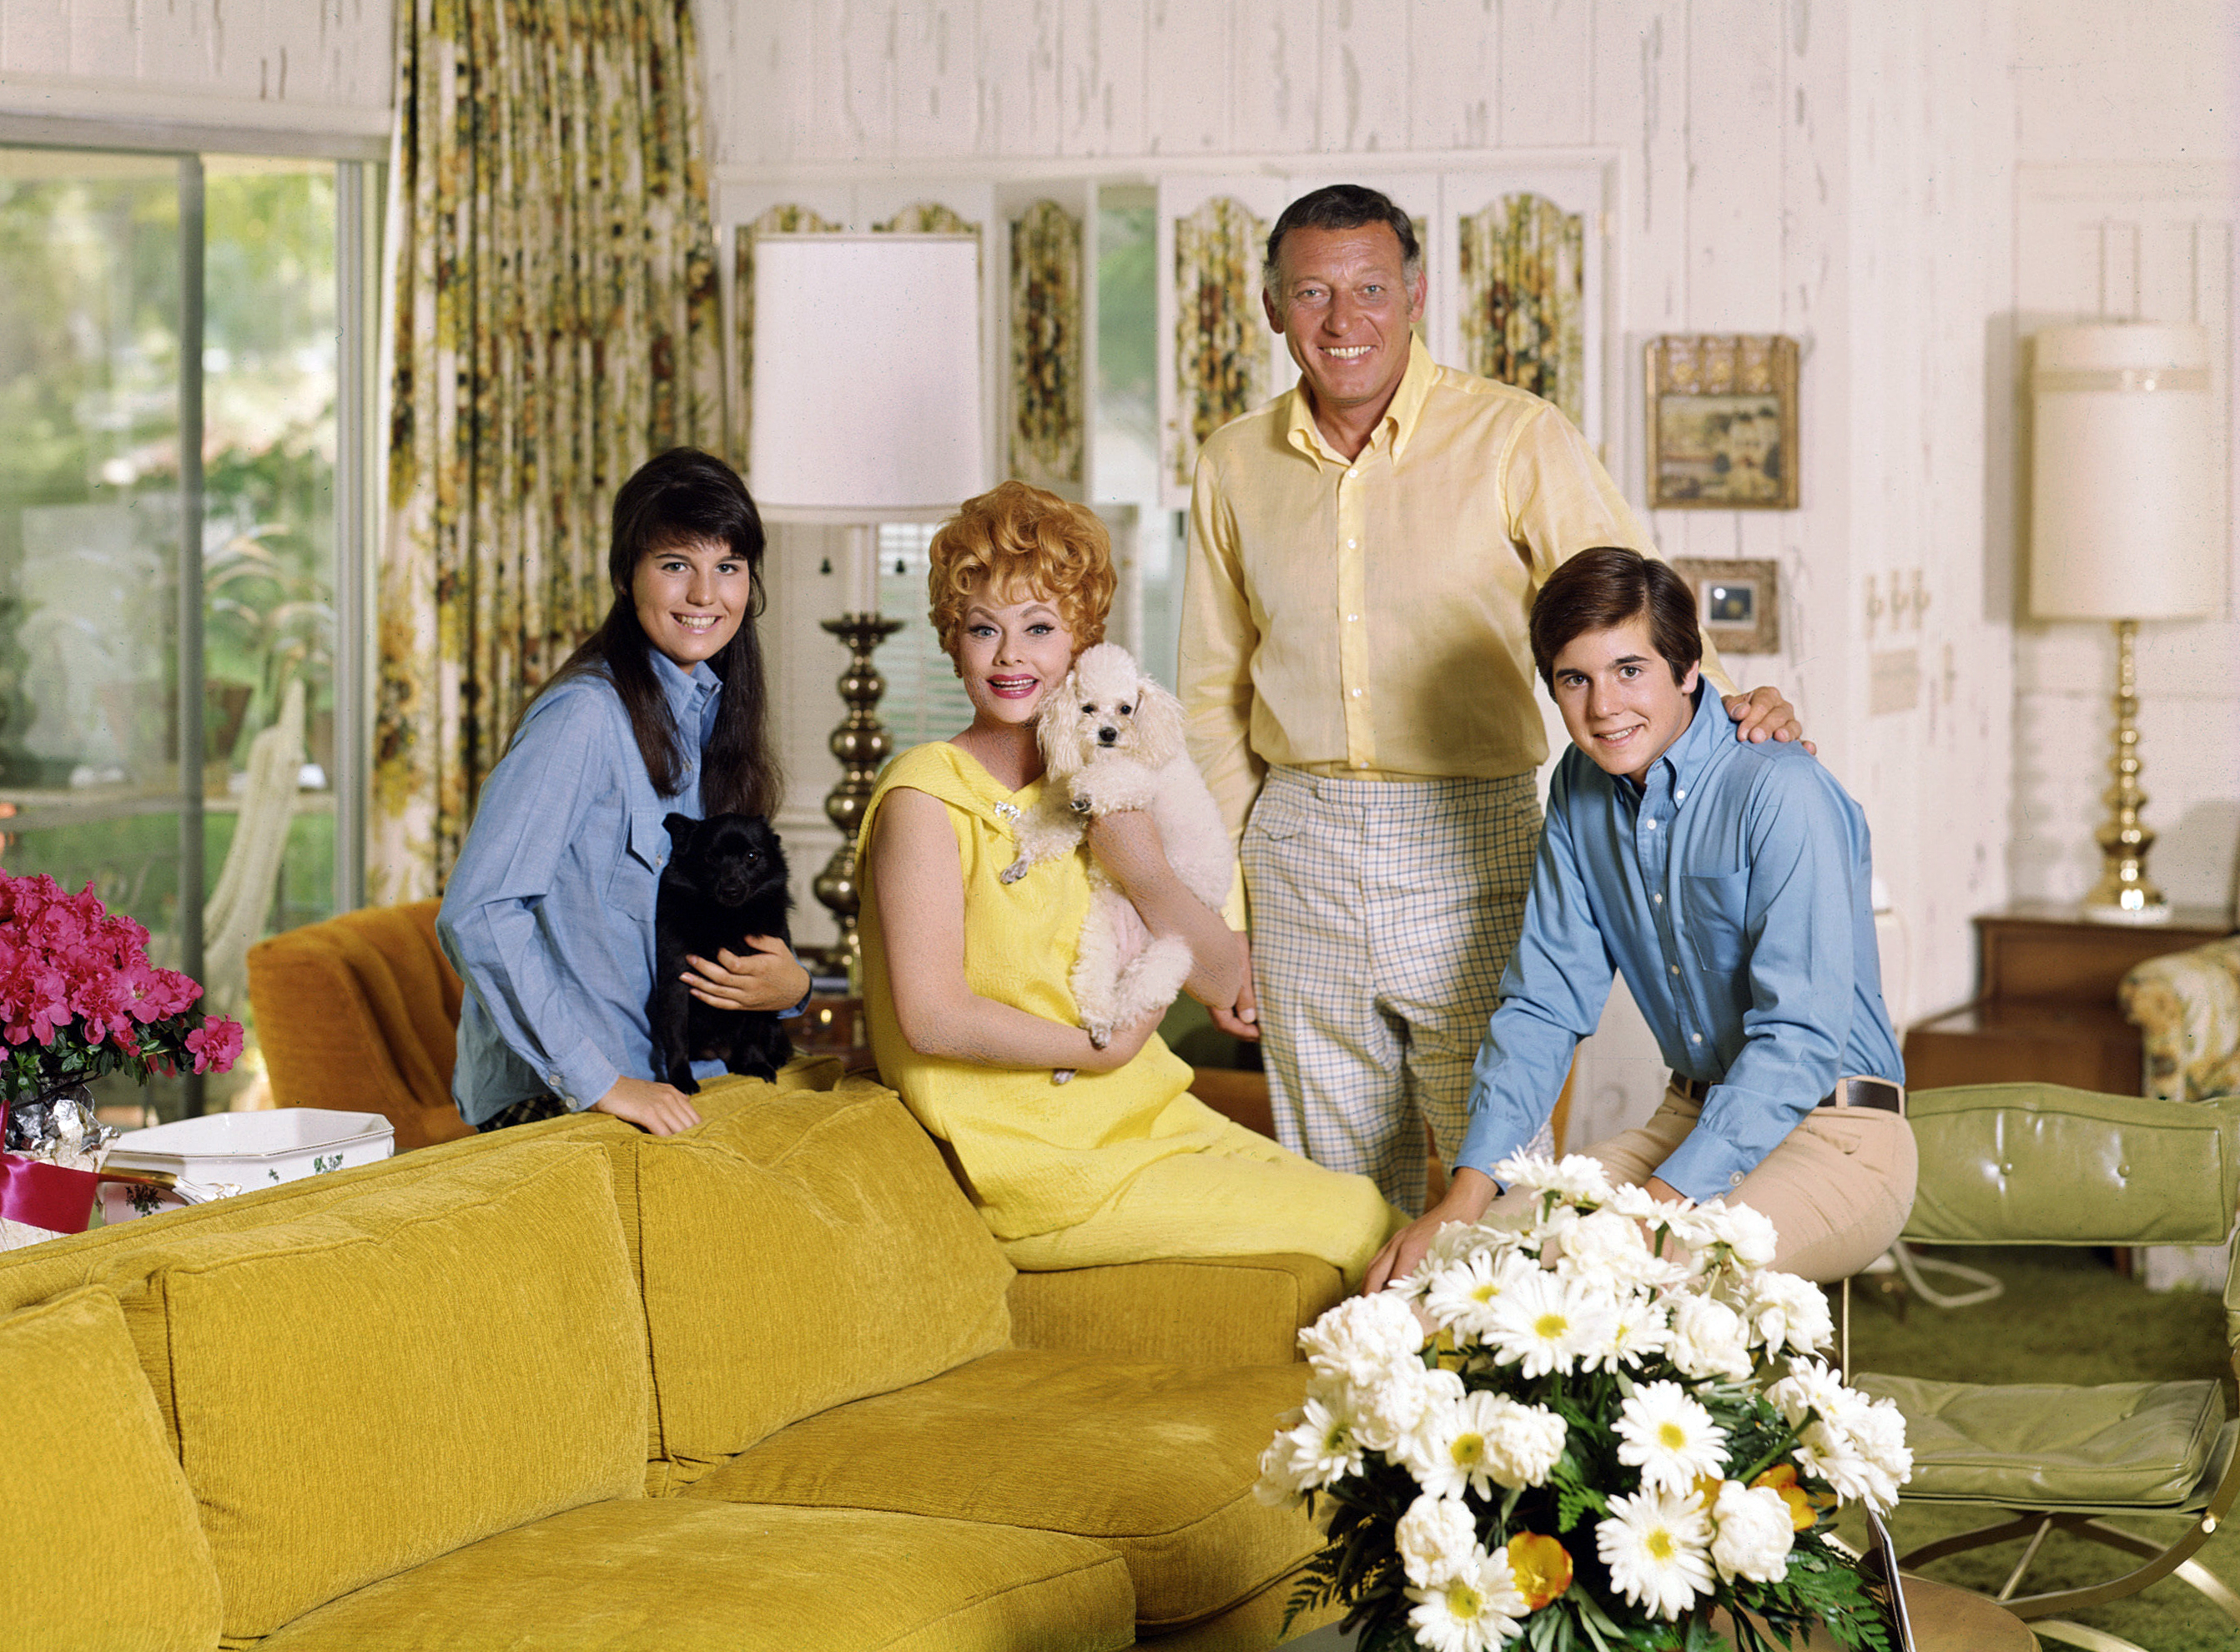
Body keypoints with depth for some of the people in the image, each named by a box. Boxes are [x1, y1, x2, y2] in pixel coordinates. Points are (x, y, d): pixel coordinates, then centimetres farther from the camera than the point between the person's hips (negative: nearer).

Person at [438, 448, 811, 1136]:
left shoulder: (716, 713, 13)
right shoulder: (587, 716, -11)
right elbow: (476, 914, -20)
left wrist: (788, 984, 0)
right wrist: (598, 1081, -21)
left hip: (679, 1091, 8)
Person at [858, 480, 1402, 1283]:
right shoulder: (926, 798, -9)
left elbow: (1225, 980, 6)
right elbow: (930, 1017, -18)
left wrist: (1146, 874, -9)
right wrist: (1099, 1046, -11)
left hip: (1149, 1115, 7)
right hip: (1029, 1154, -7)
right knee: (1358, 1220, -13)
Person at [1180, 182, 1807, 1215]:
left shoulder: (1515, 440, -5)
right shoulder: (1235, 465, 7)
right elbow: (1215, 696, 13)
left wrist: (1723, 702, -30)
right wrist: (1219, 908, 10)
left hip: (1468, 851, -3)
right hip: (1299, 849, 3)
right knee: (1336, 1203, 11)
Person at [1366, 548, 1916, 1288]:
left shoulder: (1783, 794, -18)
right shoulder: (1581, 789, 5)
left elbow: (1801, 1036, -23)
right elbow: (1542, 1005, 6)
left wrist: (1662, 1206, -29)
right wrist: (1467, 1193, -7)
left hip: (1831, 1142, -6)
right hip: (1690, 1117, 7)